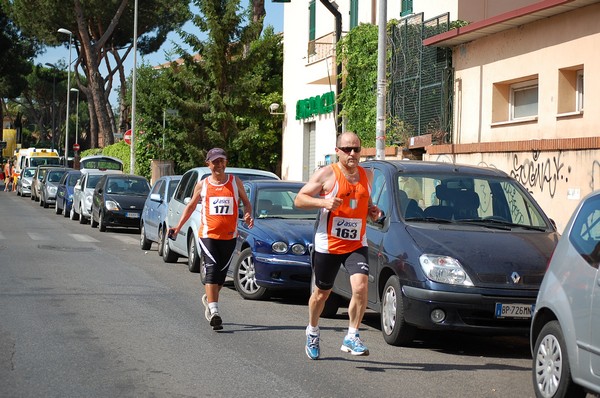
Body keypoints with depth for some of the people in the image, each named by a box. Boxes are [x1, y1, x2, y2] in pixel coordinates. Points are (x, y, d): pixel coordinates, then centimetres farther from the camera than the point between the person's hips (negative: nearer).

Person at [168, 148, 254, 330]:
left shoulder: (235, 182, 7)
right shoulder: (202, 185, 6)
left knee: (222, 272, 9)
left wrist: (248, 215, -9)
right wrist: (179, 226, 8)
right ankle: (214, 312, -23)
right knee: (212, 269, -16)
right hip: (208, 234, -2)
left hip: (229, 236, 2)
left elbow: (246, 202, 13)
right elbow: (191, 206, 17)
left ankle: (209, 299, 37)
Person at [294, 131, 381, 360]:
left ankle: (352, 337, -9)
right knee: (322, 293, 12)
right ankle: (312, 332, 38)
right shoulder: (327, 174, -7)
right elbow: (299, 199, -6)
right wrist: (324, 202, -22)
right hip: (327, 244, -3)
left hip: (357, 244, 3)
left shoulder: (366, 175, 8)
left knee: (361, 287, -20)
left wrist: (373, 212, 2)